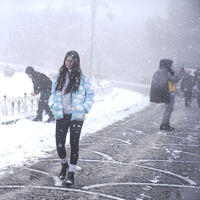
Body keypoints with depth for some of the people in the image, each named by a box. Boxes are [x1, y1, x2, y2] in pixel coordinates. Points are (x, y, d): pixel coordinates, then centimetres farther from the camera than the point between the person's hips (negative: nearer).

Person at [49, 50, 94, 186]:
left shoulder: (82, 78, -1)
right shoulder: (59, 77, 9)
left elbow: (90, 94, 5)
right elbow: (53, 93, 21)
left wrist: (85, 108, -3)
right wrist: (53, 105, 8)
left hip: (76, 116, -3)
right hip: (61, 116, 3)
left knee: (74, 144, 0)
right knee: (59, 144, -1)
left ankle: (71, 174, 9)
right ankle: (64, 164, 30)